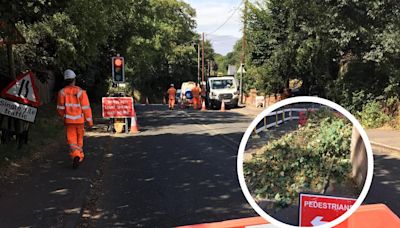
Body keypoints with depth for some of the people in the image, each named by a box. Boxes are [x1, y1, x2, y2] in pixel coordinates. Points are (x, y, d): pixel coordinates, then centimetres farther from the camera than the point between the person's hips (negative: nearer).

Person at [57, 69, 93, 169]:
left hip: (68, 120, 0)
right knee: (79, 139, 17)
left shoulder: (62, 92, -4)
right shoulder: (81, 92, -8)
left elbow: (60, 108, 2)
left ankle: (76, 156, -20)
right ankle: (80, 156, 28)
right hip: (80, 120, 0)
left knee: (72, 140, 2)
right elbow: (86, 108, -9)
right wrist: (90, 121, -2)